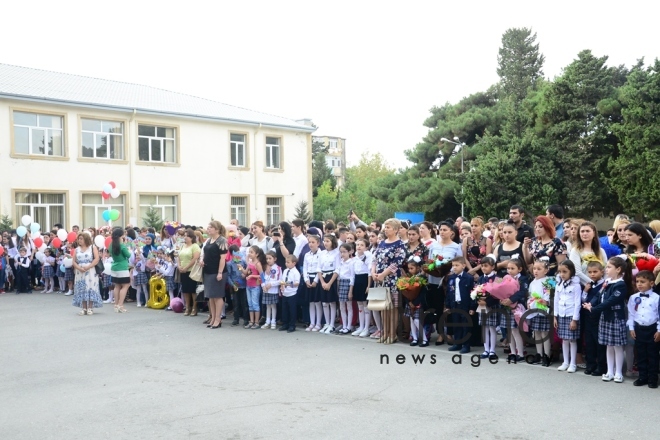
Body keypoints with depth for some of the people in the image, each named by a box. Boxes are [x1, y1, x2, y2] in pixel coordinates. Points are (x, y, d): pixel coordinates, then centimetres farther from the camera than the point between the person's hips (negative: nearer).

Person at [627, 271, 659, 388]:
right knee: (640, 355, 10)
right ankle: (642, 377, 20)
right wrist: (631, 328, 4)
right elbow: (631, 314, 7)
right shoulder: (633, 298, 1)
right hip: (639, 329, 3)